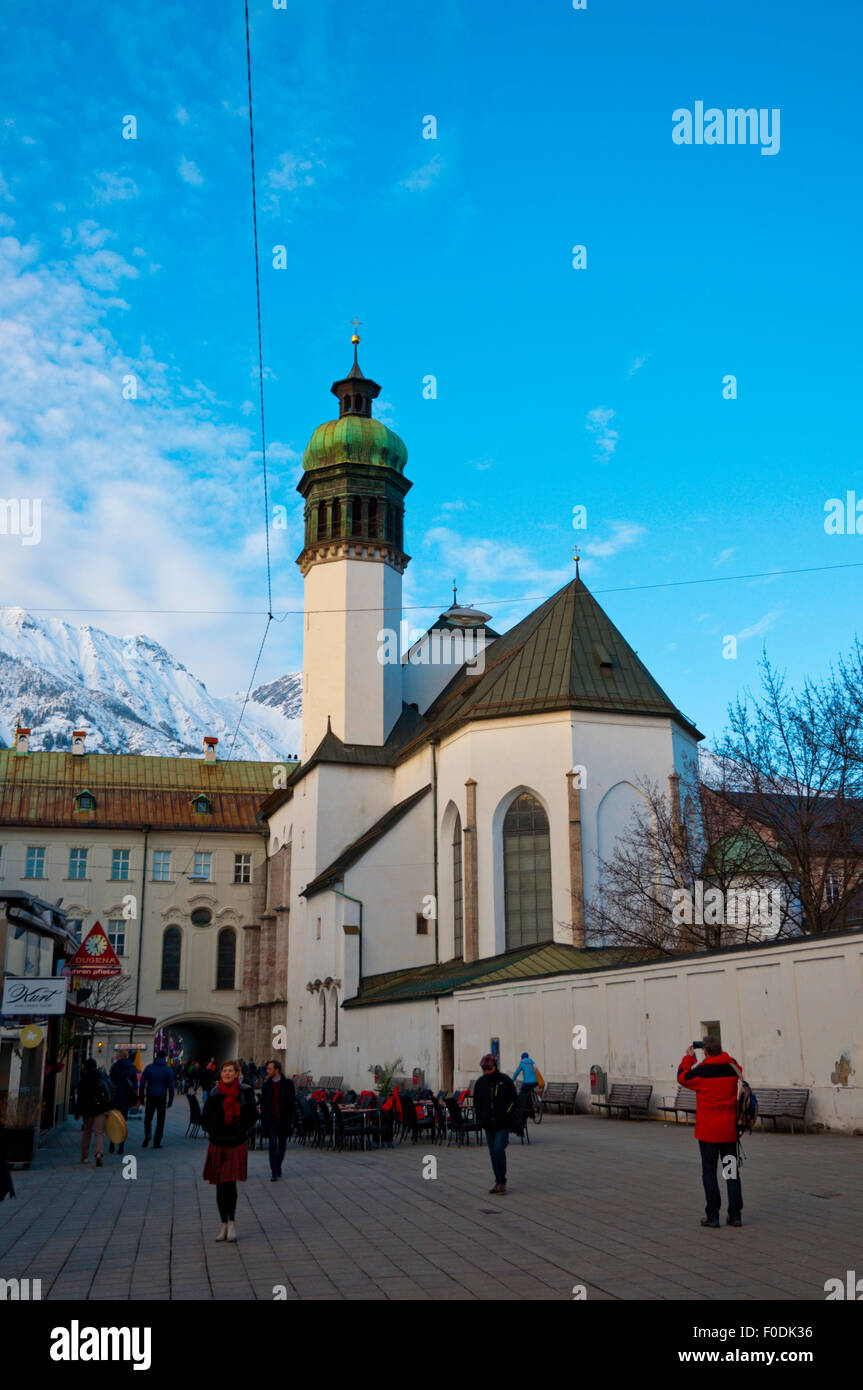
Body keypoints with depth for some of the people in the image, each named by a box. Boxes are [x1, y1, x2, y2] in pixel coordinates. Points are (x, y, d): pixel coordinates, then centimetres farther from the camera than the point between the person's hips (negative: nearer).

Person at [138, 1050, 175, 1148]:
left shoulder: (149, 1067, 2)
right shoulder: (168, 1069, 0)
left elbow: (142, 1083, 2)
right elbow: (171, 1085, -1)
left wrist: (141, 1096, 8)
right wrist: (170, 1099, 4)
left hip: (150, 1097, 1)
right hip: (162, 1098, -1)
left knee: (148, 1117, 14)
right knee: (160, 1120, 7)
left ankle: (147, 1134, -13)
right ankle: (157, 1142, 4)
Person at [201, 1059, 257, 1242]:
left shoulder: (244, 1092, -3)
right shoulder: (215, 1093, -1)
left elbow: (252, 1115, 4)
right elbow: (206, 1117, 8)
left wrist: (243, 1130, -3)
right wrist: (210, 1132, 0)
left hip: (237, 1144, -2)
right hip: (218, 1144, 2)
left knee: (230, 1183, -11)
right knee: (220, 1186, 7)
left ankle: (231, 1223, 2)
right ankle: (224, 1225, 18)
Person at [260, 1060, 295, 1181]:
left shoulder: (288, 1084, -1)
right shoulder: (266, 1085, 4)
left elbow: (292, 1102, 1)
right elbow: (263, 1105, 7)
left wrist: (291, 1119, -4)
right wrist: (263, 1121, 1)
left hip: (284, 1120, 0)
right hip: (271, 1120, 0)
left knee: (282, 1146, 10)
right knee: (273, 1146, -7)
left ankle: (278, 1167, 30)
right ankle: (274, 1172, -6)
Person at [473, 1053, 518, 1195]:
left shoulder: (506, 1081, -5)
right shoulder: (480, 1082, 5)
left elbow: (513, 1101, -1)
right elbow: (476, 1102, 15)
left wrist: (507, 1117, -8)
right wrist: (481, 1118, 5)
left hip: (502, 1124, -4)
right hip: (488, 1125, 4)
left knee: (499, 1149, -15)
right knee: (493, 1153, 8)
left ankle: (501, 1182, -6)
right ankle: (499, 1182, 16)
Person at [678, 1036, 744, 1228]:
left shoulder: (701, 1071, -14)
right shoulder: (732, 1067, -3)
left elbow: (682, 1077, 5)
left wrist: (688, 1057, 15)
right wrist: (722, 1055, 23)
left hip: (708, 1132, -4)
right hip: (729, 1131, 4)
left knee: (709, 1171, 4)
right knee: (732, 1171, 10)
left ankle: (712, 1216, 5)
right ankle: (735, 1215, 12)